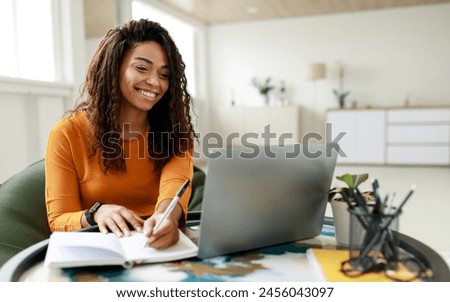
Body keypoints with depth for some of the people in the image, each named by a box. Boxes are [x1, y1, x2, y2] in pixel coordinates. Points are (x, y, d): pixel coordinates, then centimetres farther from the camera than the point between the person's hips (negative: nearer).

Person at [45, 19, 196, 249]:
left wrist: (166, 217, -43)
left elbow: (176, 183, -20)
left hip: (160, 246, 3)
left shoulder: (174, 129, 0)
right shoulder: (68, 134, -6)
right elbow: (59, 221, -6)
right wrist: (95, 214, -28)